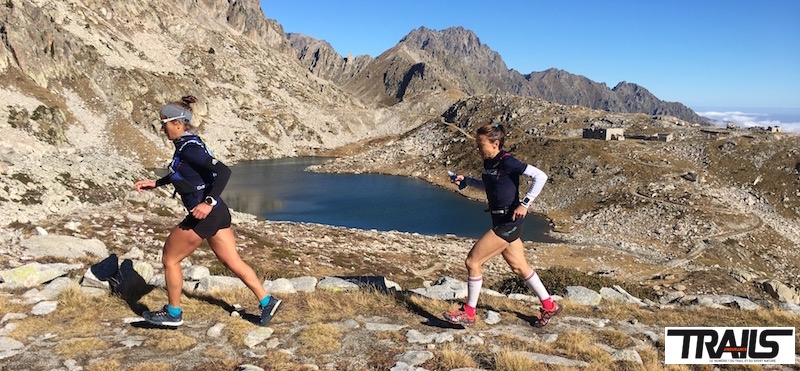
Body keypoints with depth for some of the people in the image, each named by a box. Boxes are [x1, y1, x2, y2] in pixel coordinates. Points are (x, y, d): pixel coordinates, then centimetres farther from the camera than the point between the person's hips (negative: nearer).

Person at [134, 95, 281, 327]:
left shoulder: (189, 148, -18)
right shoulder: (186, 144, 11)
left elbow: (223, 171, -27)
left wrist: (209, 202, -32)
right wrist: (156, 183, 29)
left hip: (204, 215, -9)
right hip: (217, 213, 9)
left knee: (170, 259, 8)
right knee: (233, 262, 13)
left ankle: (173, 314, 22)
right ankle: (267, 302, 15)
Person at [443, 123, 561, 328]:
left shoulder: (507, 162, -18)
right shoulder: (488, 163, 7)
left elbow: (540, 176, -18)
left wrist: (525, 203, -23)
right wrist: (466, 181, 12)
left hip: (508, 222, -9)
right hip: (501, 221, 9)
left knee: (472, 261, -5)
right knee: (519, 267, 18)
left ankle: (468, 313, 9)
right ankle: (549, 306, 34)